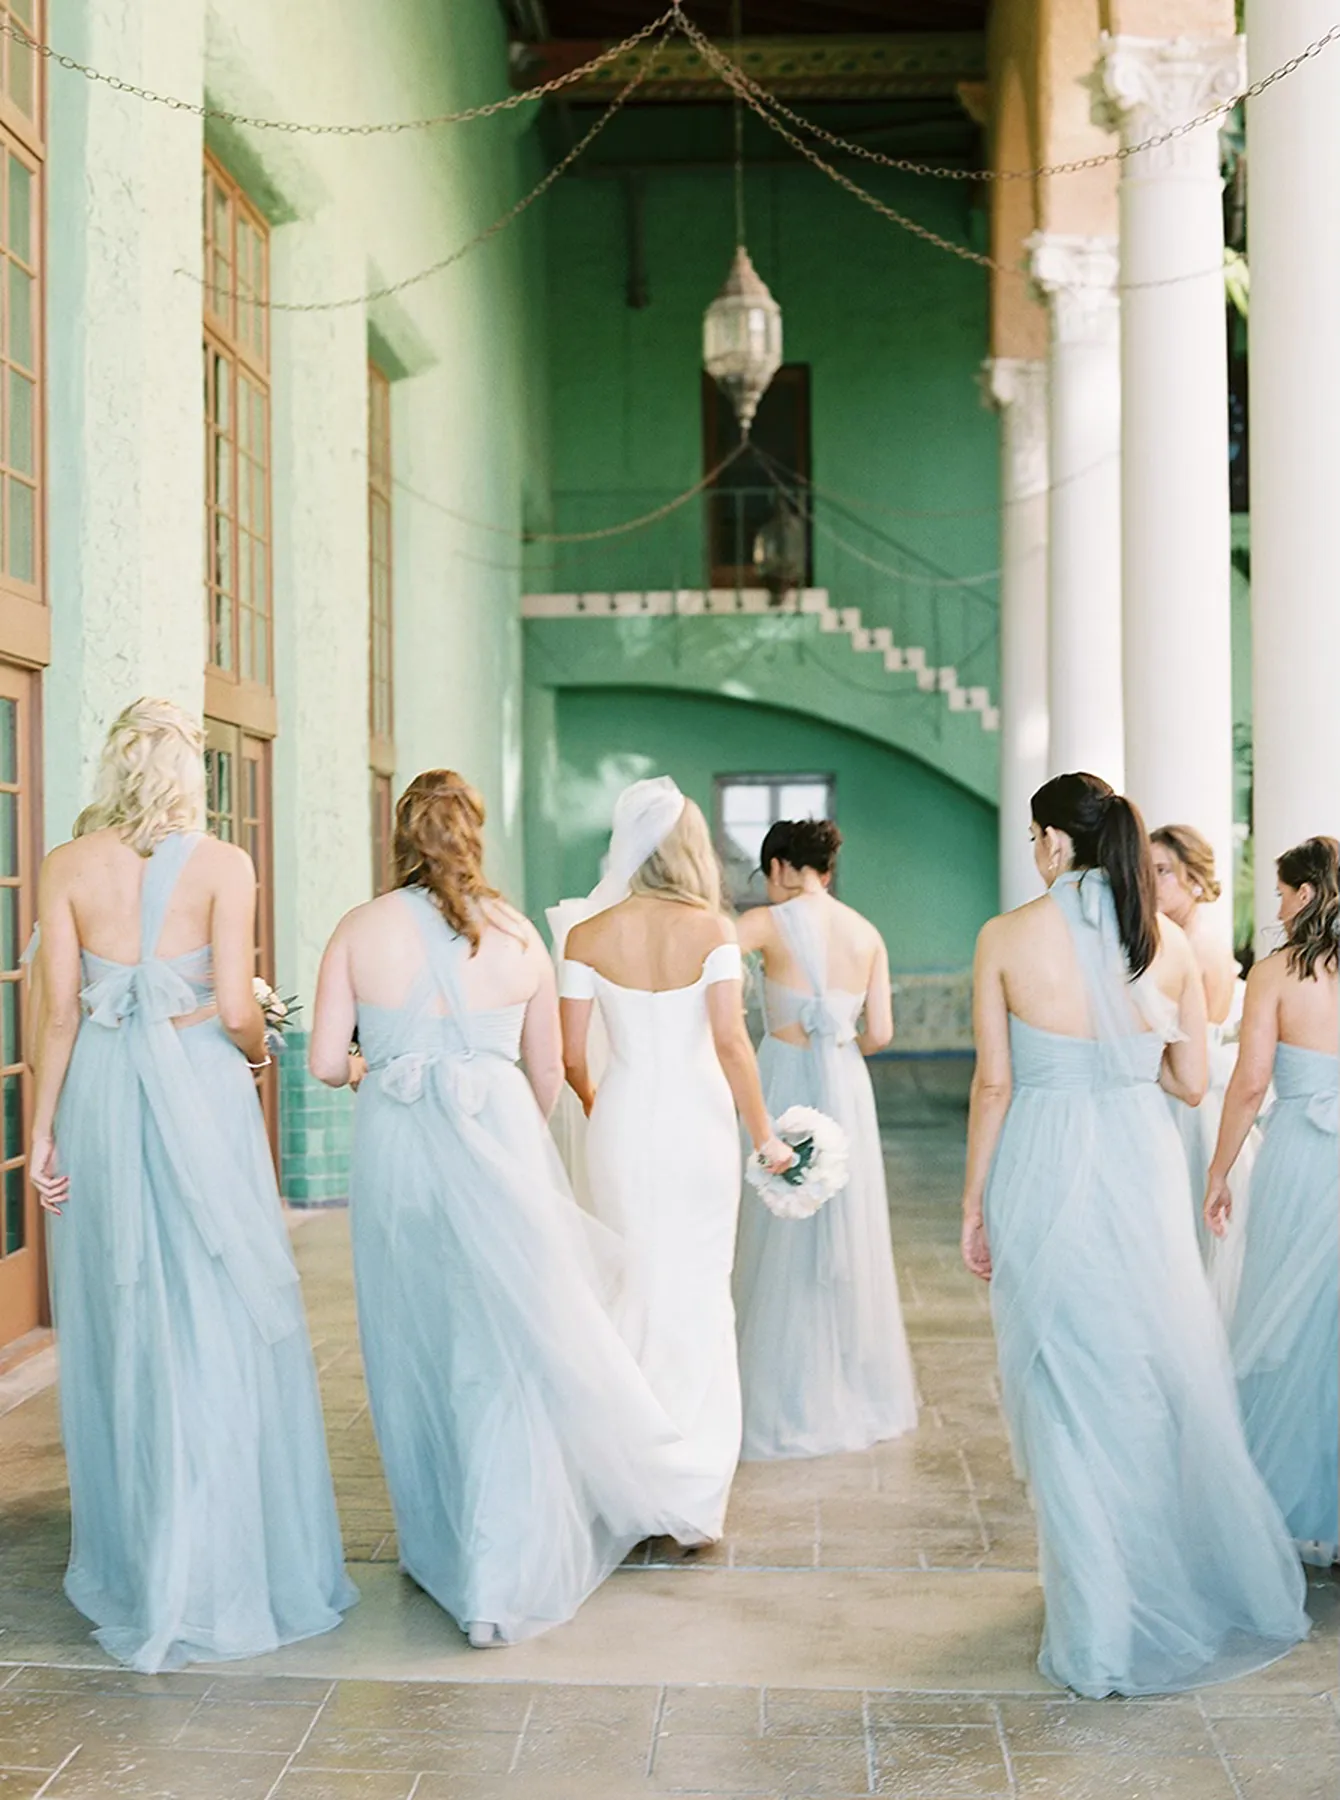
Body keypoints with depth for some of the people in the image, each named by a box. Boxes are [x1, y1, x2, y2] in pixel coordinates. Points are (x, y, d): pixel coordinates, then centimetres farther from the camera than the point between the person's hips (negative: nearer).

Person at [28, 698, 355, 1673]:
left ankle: (128, 1563, 24)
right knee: (219, 1326, 4)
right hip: (198, 1089, -3)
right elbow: (235, 1008, -10)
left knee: (117, 1328, 12)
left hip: (100, 1095, 3)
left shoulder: (68, 866, 1)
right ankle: (224, 1569, 8)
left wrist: (44, 1128, 6)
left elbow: (59, 1013, 0)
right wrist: (259, 1048, 11)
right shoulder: (222, 864, -6)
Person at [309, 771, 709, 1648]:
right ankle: (499, 1581, 1)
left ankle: (440, 1548, 32)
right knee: (513, 1360, 4)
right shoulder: (518, 936, 0)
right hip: (499, 1147, -1)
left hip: (396, 1152, 1)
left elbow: (326, 1063, -3)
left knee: (417, 1354, 17)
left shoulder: (359, 931, -2)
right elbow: (548, 1073, 8)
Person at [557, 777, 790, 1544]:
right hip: (699, 1121, -1)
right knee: (700, 1295, 8)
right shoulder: (711, 929, -8)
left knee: (634, 1292, 14)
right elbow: (731, 1041, -14)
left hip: (623, 1126, 1)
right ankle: (695, 1493, 10)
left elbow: (570, 1055, -2)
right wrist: (764, 1135, -5)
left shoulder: (587, 934, -4)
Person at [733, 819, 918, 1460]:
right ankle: (859, 1390, 27)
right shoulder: (868, 935, 4)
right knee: (847, 1238, 15)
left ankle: (788, 1404, 12)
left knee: (784, 1243, 5)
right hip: (847, 1090, 4)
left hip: (786, 1083, -4)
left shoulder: (769, 922, -9)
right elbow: (879, 1033, 2)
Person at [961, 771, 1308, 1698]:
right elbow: (1191, 1081, 3)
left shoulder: (1008, 937, -8)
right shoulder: (1170, 941, 0)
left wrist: (974, 1201, 1)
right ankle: (1219, 1588, 31)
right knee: (1169, 1376, 17)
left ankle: (1103, 1629, 17)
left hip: (1045, 1172, -3)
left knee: (1070, 1387, 7)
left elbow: (994, 1082, -8)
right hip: (1143, 1168, 3)